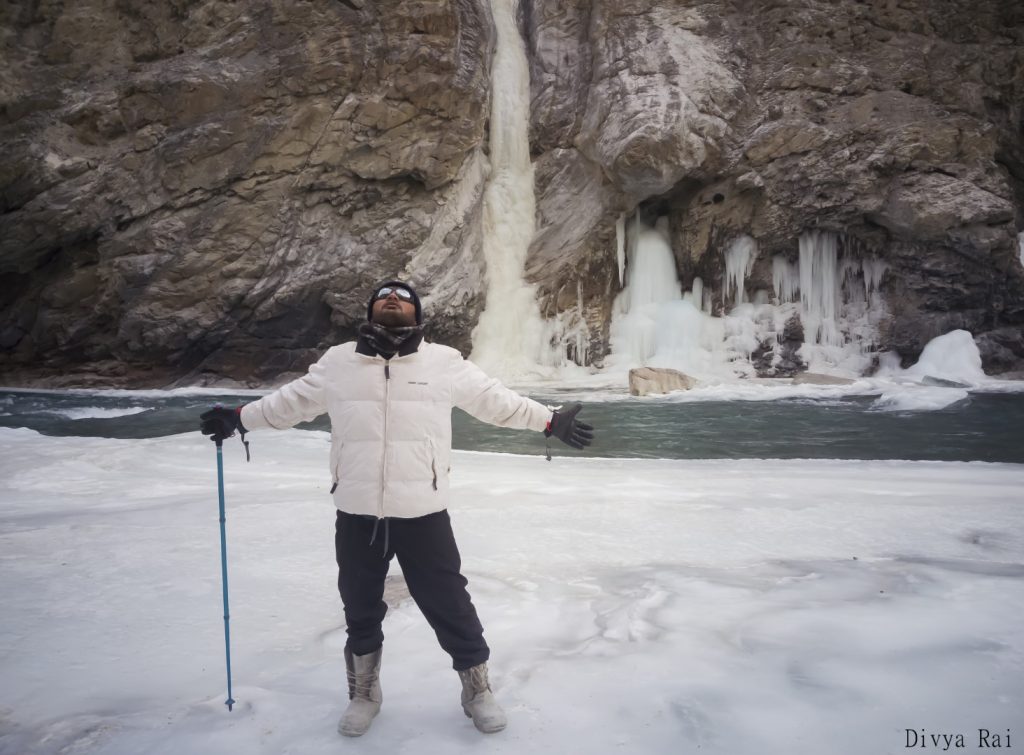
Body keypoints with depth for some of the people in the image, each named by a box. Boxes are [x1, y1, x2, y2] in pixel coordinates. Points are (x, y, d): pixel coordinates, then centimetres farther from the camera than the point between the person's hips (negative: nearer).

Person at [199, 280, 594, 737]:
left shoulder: (444, 362, -1)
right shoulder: (338, 361, 4)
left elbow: (495, 400, 6)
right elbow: (292, 400, 16)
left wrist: (551, 421, 6)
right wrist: (239, 417, 16)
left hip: (423, 514, -2)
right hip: (356, 515, 2)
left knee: (449, 604, 7)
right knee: (360, 608, 17)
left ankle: (477, 690, 31)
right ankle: (364, 694, 41)